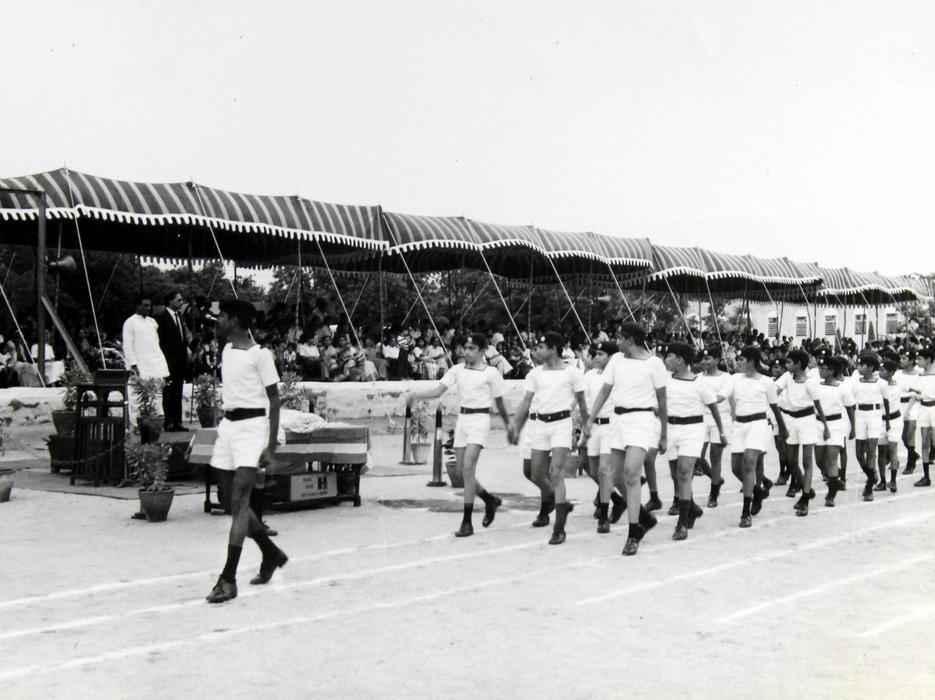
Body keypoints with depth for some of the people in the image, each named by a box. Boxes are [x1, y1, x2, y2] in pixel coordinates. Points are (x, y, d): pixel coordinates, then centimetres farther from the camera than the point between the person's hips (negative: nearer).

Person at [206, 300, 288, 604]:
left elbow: (274, 400, -8)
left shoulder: (260, 354, -9)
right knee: (233, 501, 11)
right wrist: (226, 429, 19)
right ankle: (271, 554, 30)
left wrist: (271, 445, -13)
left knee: (239, 502, -11)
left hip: (251, 427, -8)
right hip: (228, 426, 8)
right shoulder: (226, 351, 13)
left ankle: (228, 580, -11)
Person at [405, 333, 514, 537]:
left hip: (480, 419, -5)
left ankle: (467, 522, -12)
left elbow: (500, 403, 5)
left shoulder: (491, 373, -3)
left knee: (468, 467, -16)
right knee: (463, 471, 6)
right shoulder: (457, 370, 8)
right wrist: (416, 394, -17)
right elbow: (438, 390, -1)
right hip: (462, 419, 5)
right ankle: (490, 500, 33)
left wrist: (509, 427, 13)